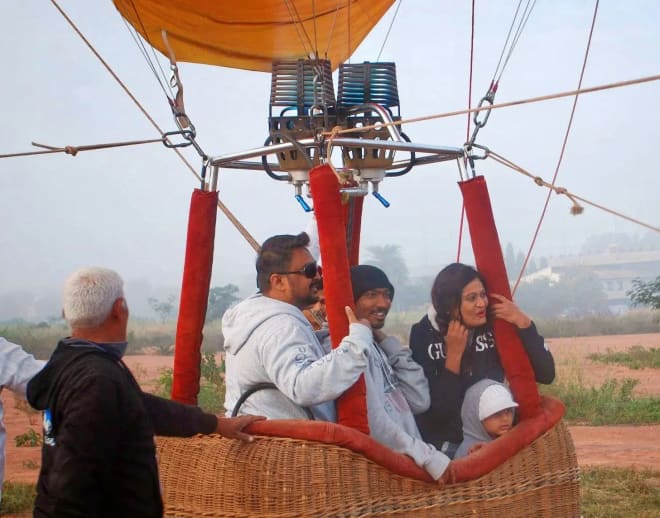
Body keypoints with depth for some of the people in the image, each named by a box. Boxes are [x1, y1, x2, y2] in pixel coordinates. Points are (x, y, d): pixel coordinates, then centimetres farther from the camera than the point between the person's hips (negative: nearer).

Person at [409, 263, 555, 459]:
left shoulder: (495, 327, -6)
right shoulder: (423, 335, -11)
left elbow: (546, 374, -8)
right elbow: (437, 409, -16)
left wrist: (523, 323, -15)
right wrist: (454, 355, -21)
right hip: (445, 445, -2)